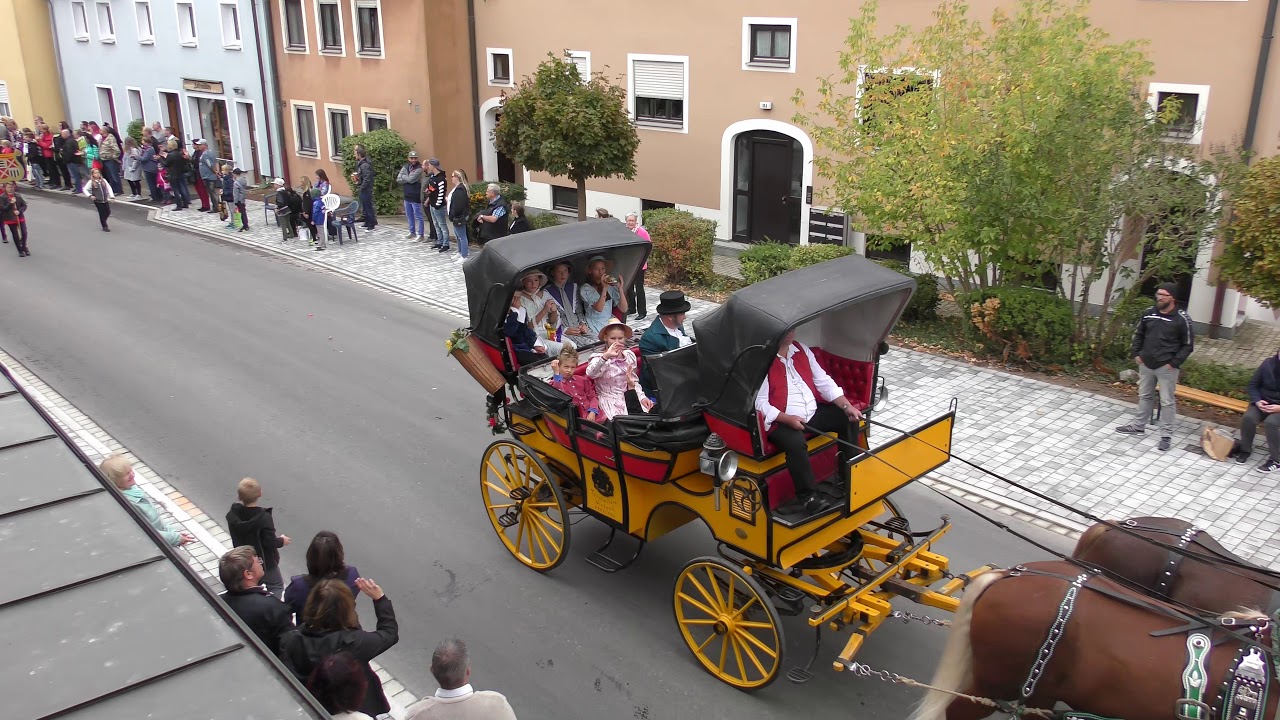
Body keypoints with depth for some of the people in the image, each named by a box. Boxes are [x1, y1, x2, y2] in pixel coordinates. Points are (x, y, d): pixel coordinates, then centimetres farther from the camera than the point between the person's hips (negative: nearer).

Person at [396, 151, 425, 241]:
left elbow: (411, 179, -22)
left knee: (418, 216, -3)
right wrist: (408, 178, -12)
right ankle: (412, 232, 26)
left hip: (415, 196, -7)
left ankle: (421, 234, 1)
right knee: (409, 215, 15)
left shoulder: (419, 168, -12)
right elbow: (398, 179, 0)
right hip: (407, 195, 7)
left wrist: (403, 176, -5)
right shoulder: (406, 167, 8)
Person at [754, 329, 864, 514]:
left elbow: (823, 381, 10)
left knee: (849, 418, -2)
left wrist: (847, 406, -1)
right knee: (796, 442, -36)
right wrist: (788, 419, -29)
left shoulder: (802, 350, 8)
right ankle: (808, 494, -19)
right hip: (781, 421, -8)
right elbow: (760, 403, -20)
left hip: (814, 413, 8)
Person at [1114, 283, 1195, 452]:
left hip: (1166, 367, -5)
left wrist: (1174, 362, -12)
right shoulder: (1149, 313, 3)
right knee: (1144, 396, 19)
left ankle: (1166, 435, 8)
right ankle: (1138, 426, 33)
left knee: (1167, 401, 0)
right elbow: (1138, 334, 16)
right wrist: (1136, 353, 6)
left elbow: (1188, 345, -6)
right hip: (1146, 364, 5)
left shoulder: (1182, 318, -12)